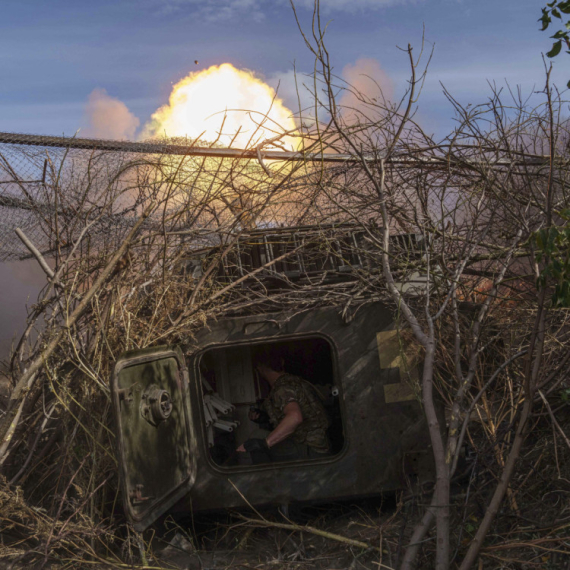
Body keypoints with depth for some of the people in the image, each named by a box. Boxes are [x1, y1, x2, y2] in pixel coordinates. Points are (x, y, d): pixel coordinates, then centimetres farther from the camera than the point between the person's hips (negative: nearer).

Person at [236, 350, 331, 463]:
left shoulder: (282, 387, -15)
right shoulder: (295, 381, 16)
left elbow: (295, 417, -34)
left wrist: (265, 442, -35)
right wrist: (265, 418, 15)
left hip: (310, 451, -10)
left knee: (257, 438, -20)